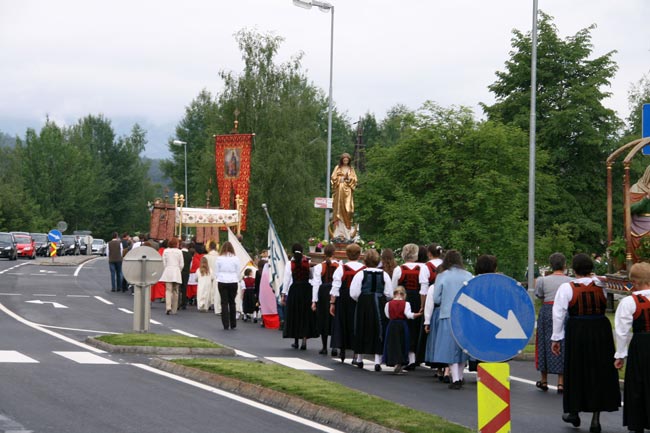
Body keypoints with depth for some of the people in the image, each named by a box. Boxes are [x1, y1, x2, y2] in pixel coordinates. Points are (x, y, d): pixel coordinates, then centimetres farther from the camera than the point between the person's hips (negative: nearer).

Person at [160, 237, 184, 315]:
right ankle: (174, 310, 11)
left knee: (168, 290, -4)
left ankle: (168, 307, -24)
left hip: (168, 271, 0)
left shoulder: (166, 251, 2)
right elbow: (181, 265, -1)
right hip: (176, 272, 0)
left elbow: (163, 263, 1)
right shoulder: (179, 252, -1)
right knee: (175, 291, 8)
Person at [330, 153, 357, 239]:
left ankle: (347, 231, -6)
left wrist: (349, 178, -9)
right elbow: (333, 177, 3)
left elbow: (354, 179, 10)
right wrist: (341, 179, -10)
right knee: (339, 208, -7)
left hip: (347, 191, 1)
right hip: (339, 190, -1)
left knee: (347, 209, -5)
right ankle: (338, 231, -10)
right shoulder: (338, 168, 9)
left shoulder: (351, 169, 14)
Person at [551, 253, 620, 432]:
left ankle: (574, 412, 24)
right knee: (600, 371, 9)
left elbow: (559, 314, -8)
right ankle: (596, 418, 8)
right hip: (601, 330, 2)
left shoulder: (566, 288, -8)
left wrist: (556, 338, -1)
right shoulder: (601, 285, -2)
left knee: (575, 371, 15)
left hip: (577, 331, -2)